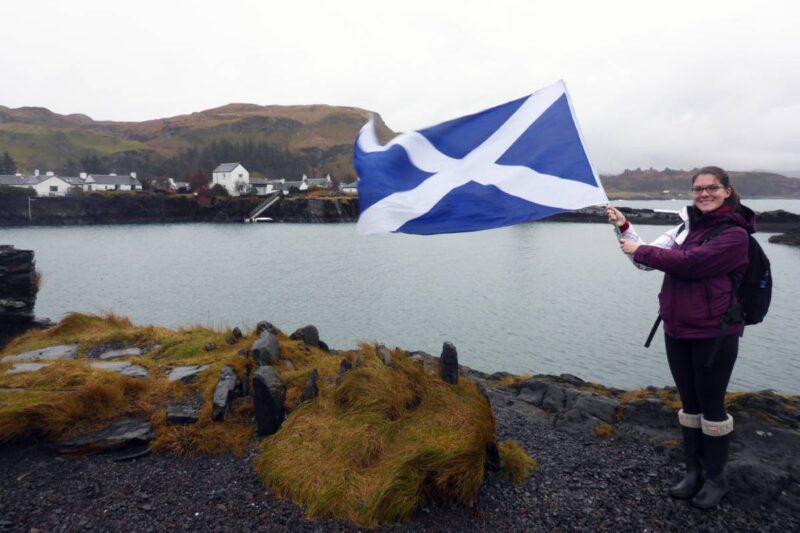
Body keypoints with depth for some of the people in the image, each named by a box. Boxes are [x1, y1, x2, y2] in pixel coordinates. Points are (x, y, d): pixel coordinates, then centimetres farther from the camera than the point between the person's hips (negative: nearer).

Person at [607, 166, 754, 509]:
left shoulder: (734, 235, -12)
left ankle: (715, 478, 25)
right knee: (690, 404, 16)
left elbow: (687, 262, -24)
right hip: (677, 331, 6)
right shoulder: (687, 228, 9)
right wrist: (625, 228, -6)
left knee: (711, 405, 7)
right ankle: (693, 472, 30)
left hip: (714, 334, -6)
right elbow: (646, 260, 5)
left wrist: (639, 250, -14)